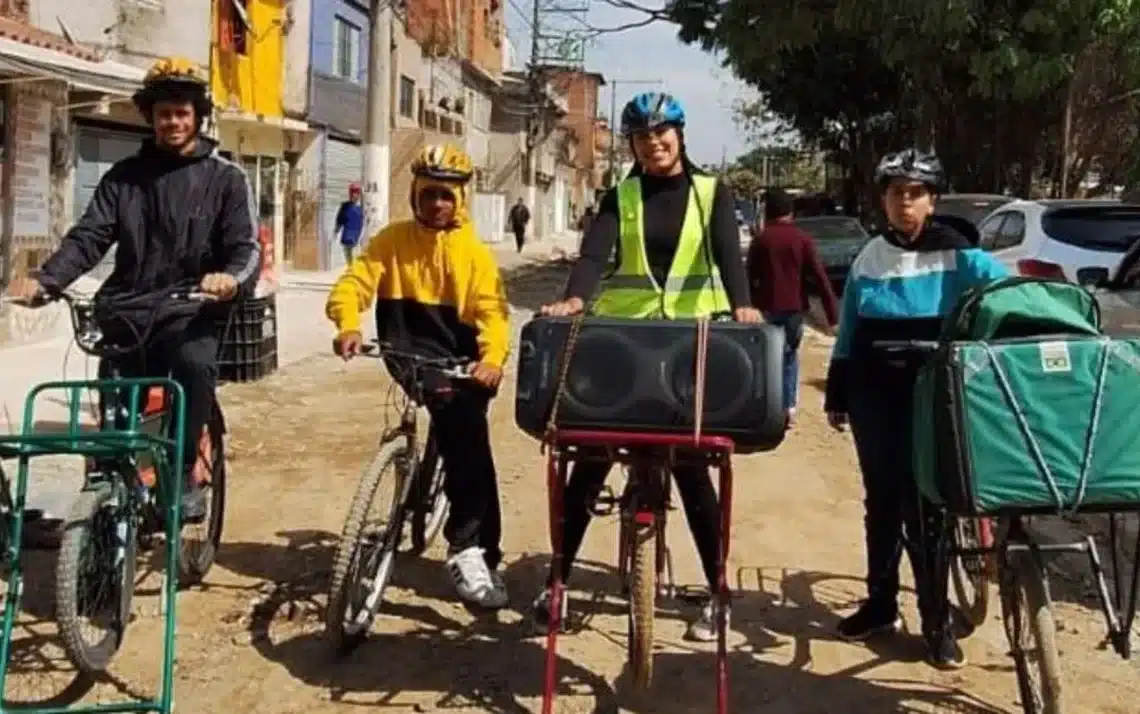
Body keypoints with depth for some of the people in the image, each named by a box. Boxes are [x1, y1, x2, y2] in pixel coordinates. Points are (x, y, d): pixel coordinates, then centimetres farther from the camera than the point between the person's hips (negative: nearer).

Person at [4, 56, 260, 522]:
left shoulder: (225, 177, 6)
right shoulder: (123, 176, 14)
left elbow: (245, 246, -4)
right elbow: (88, 236, 3)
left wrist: (231, 277, -29)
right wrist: (45, 280, -16)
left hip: (188, 310, -3)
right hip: (125, 312, 3)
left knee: (194, 364, -32)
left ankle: (183, 474, -16)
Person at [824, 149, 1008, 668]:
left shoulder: (956, 256, -6)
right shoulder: (869, 259, 6)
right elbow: (848, 336, 10)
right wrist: (837, 397, 11)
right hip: (874, 396, 4)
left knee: (922, 507, -1)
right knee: (881, 501, 13)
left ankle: (936, 622, 12)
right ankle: (880, 604, 26)